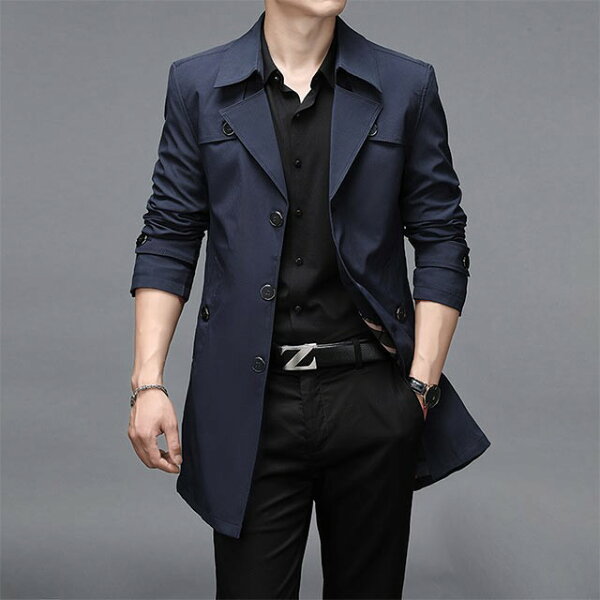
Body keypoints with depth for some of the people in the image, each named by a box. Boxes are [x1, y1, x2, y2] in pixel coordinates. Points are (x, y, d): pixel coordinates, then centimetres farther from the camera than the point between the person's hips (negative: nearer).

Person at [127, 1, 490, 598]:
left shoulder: (407, 86, 3)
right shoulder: (198, 84, 4)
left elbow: (441, 242, 3)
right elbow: (168, 239, 4)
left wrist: (422, 383, -4)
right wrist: (148, 381, -4)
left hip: (371, 395, 1)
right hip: (251, 400, 0)